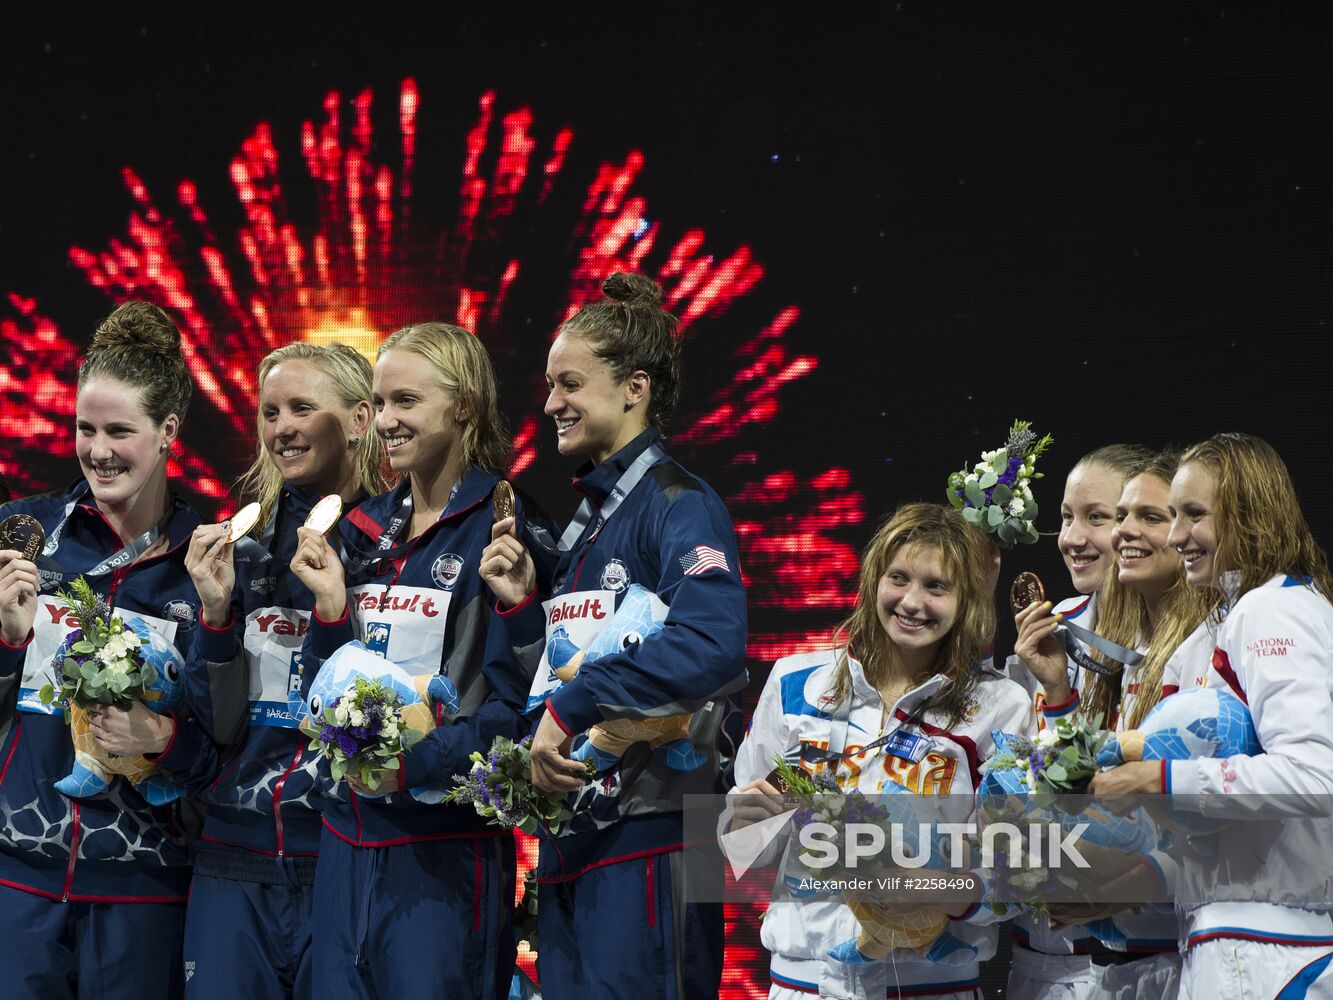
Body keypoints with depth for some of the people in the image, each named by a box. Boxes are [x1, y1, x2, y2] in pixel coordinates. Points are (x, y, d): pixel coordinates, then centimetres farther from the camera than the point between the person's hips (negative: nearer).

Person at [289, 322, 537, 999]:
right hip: (349, 836, 6)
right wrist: (330, 605, -2)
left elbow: (512, 702, -12)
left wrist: (412, 765, -22)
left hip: (445, 846, -6)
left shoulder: (498, 527, -7)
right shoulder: (364, 531, 12)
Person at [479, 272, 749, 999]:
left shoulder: (681, 508, -8)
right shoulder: (581, 522, 19)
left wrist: (571, 708, -23)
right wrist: (520, 608, 5)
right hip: (568, 843, 9)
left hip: (645, 840, -9)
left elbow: (711, 646, -27)